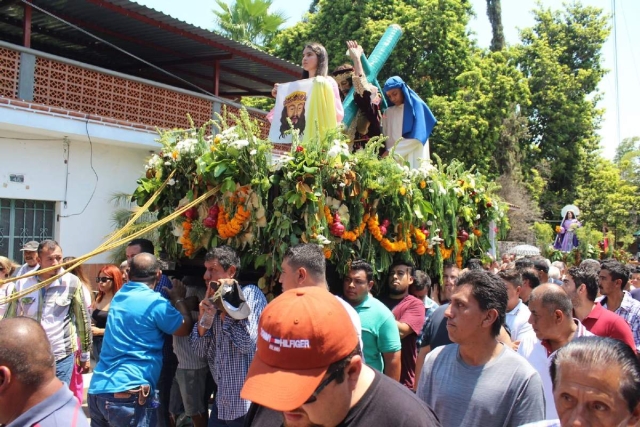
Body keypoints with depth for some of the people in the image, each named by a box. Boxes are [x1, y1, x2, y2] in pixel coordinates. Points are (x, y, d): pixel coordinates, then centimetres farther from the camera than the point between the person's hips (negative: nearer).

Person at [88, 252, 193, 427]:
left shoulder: (119, 296, 12)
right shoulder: (155, 303, -11)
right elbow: (185, 328, 1)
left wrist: (172, 300, 25)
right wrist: (179, 299, 15)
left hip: (98, 390, 8)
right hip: (127, 394, -8)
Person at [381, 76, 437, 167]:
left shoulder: (416, 106, 1)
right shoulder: (388, 112, 14)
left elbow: (417, 138, -8)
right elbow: (386, 138, 11)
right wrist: (387, 153, -10)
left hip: (414, 160, -3)